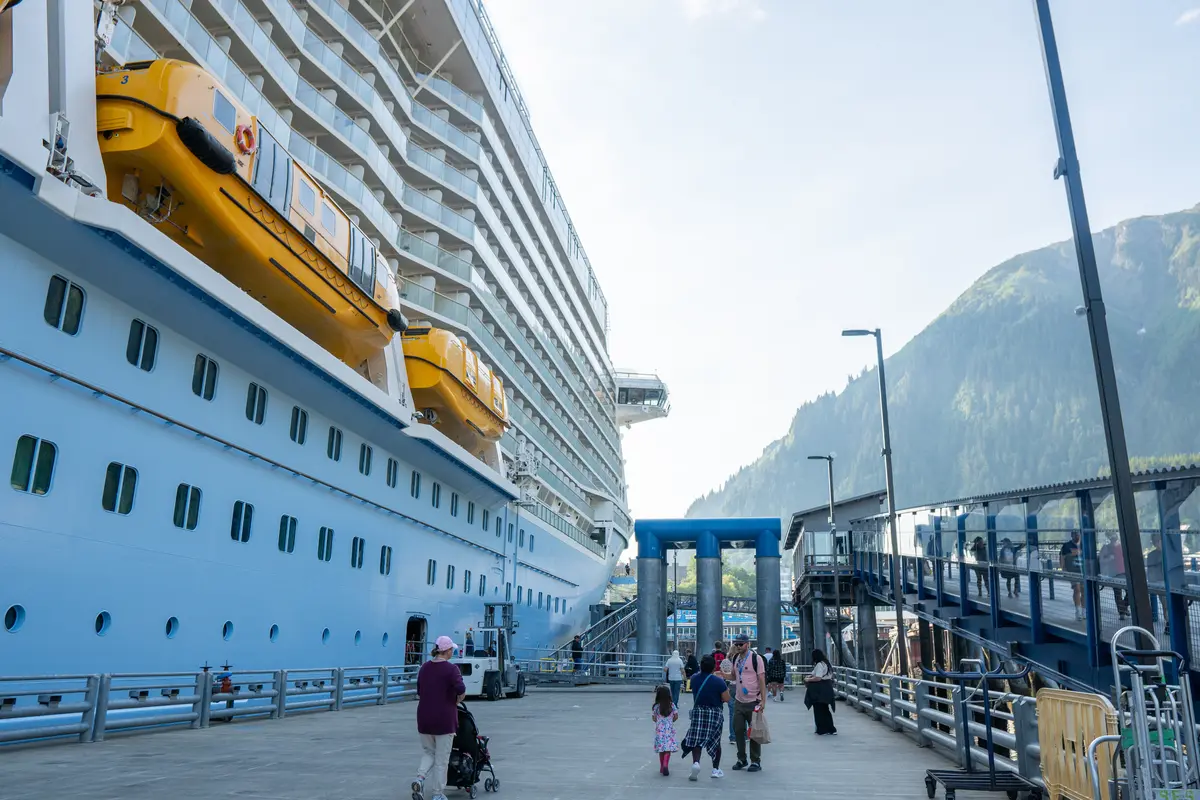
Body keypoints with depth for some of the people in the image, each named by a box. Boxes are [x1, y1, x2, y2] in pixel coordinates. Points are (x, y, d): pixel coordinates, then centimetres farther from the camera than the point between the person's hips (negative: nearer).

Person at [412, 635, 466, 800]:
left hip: (424, 717, 5)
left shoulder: (424, 667, 7)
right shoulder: (451, 669, -12)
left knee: (428, 752, 20)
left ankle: (420, 779, -4)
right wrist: (456, 702, -3)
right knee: (441, 758, 6)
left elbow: (419, 692, 14)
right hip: (444, 718, -5)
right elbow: (461, 691, -22)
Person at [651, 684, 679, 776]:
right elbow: (676, 716, -1)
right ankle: (665, 765, -20)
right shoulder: (672, 705, -3)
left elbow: (654, 718, -1)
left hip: (659, 729, 1)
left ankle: (662, 767, 20)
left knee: (661, 749, 12)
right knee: (668, 748, -2)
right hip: (669, 729, -1)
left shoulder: (656, 706, -4)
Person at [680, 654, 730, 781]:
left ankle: (696, 762, -23)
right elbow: (726, 699, -13)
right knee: (715, 741, 16)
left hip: (697, 712, 2)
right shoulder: (718, 681, -14)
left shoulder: (694, 679, 0)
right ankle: (716, 769, 20)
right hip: (714, 714, -2)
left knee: (696, 740, 2)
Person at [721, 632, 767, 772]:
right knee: (738, 730, 8)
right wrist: (724, 674, -4)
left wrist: (762, 700, -15)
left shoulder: (756, 658, -11)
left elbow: (762, 679, -12)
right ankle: (742, 760, 21)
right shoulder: (735, 658, 8)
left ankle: (756, 761, 13)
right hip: (739, 701, 6)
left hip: (753, 702, -6)